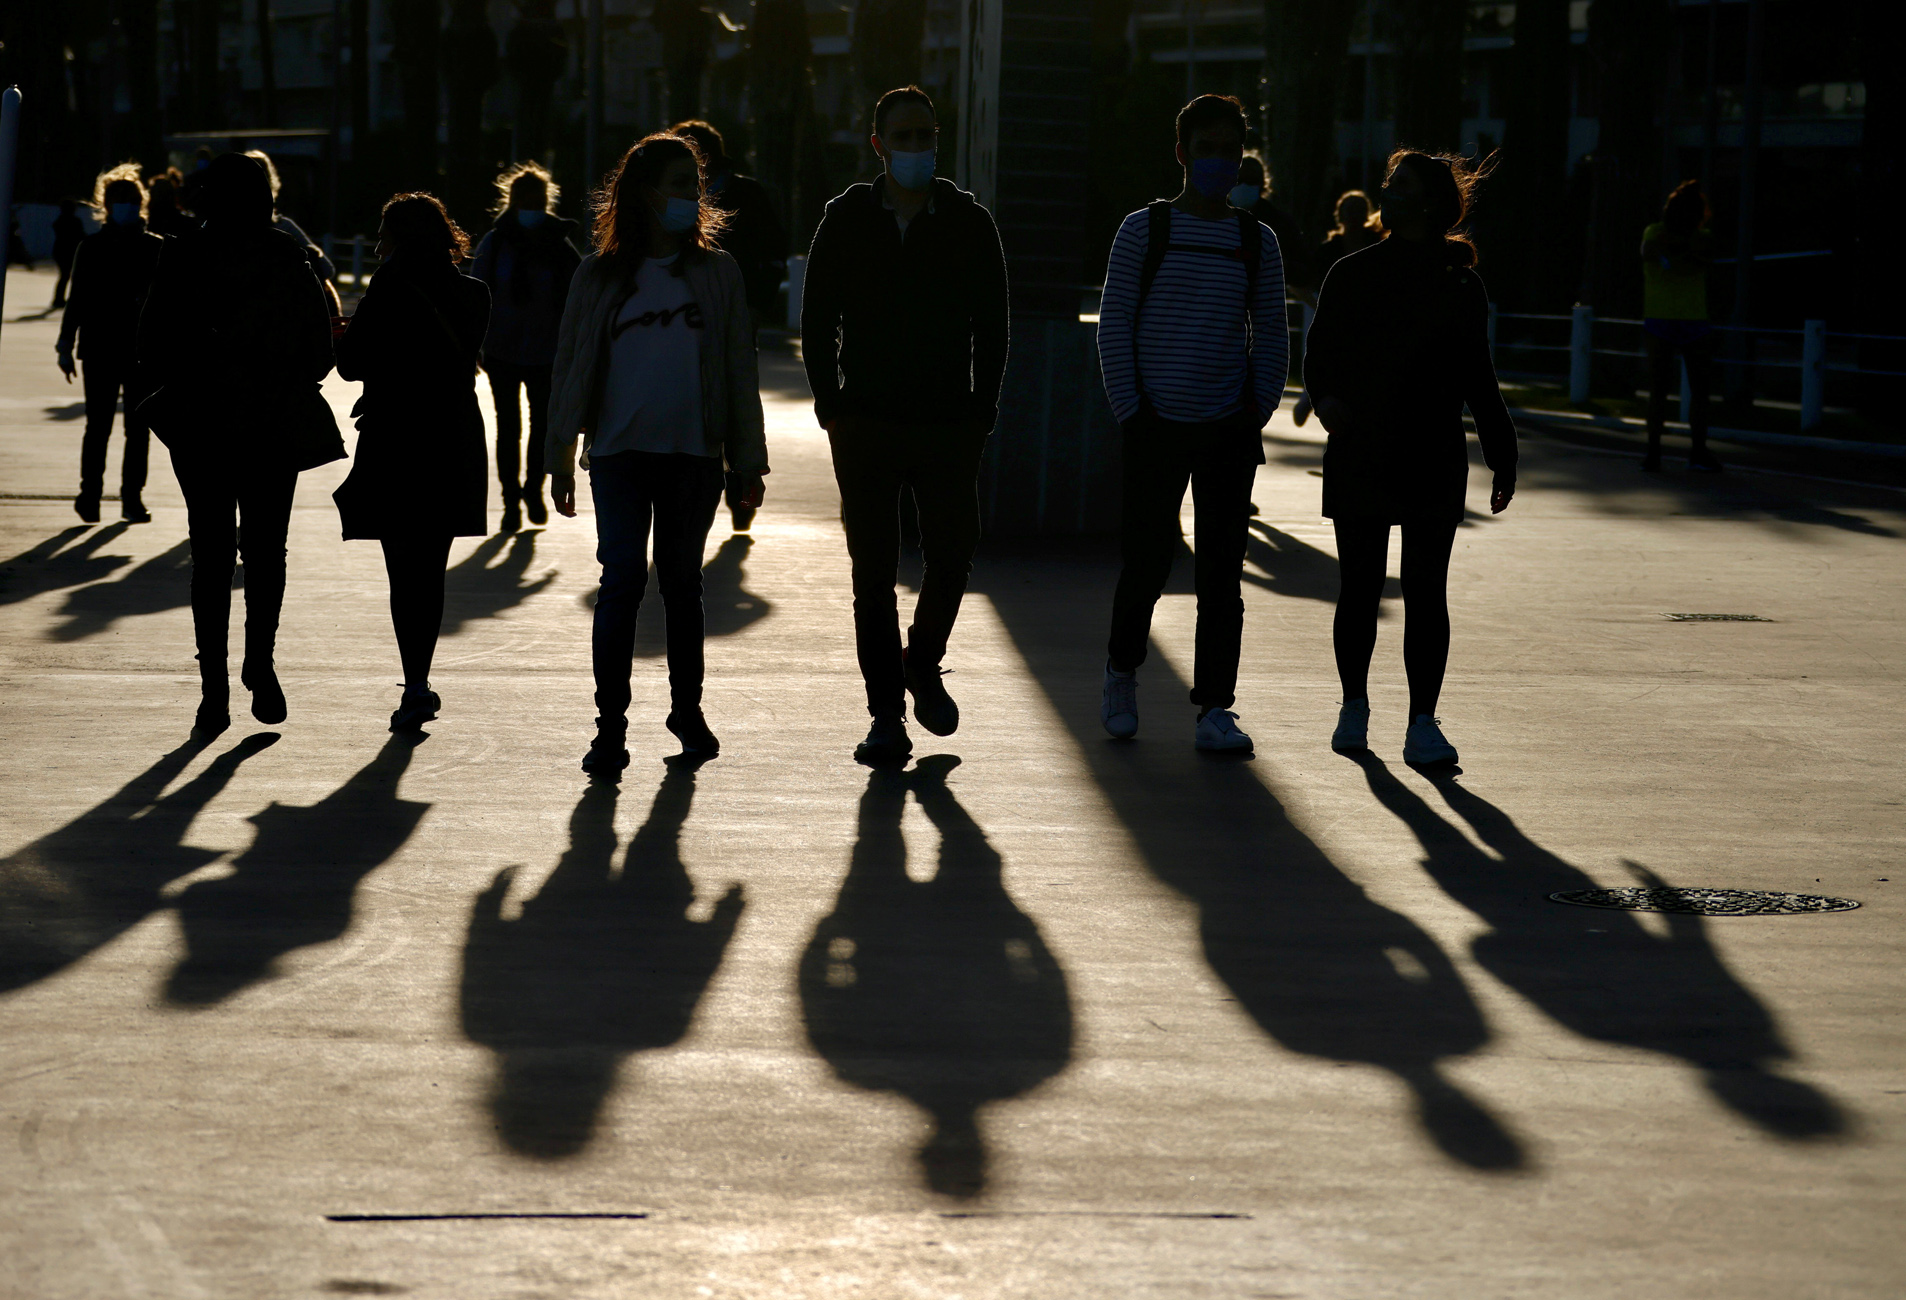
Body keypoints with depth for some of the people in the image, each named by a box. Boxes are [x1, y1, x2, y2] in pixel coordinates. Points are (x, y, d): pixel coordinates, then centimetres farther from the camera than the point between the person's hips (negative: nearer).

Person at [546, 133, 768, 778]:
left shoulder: (716, 273, 7)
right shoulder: (600, 275, 4)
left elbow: (739, 368, 9)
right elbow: (569, 365, 7)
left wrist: (749, 459, 6)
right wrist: (561, 457, 3)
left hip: (694, 456, 1)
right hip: (621, 453, -1)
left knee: (681, 582, 10)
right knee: (623, 578, -11)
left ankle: (687, 710, 25)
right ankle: (610, 727, -7)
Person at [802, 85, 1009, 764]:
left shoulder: (969, 222, 4)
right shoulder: (846, 220, 4)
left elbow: (992, 325, 7)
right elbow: (818, 321, 7)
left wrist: (981, 413, -1)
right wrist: (833, 408, -2)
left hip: (949, 426, 0)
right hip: (866, 426, 0)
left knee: (952, 557, -1)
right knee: (873, 573, 1)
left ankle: (923, 662, 27)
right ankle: (886, 712, 7)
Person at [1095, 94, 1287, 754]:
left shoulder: (1257, 241, 8)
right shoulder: (1144, 230, 1)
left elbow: (1272, 335, 13)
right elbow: (1114, 325, 1)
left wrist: (1258, 414, 2)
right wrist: (1130, 412, -6)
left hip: (1229, 433, 2)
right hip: (1157, 427, -2)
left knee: (1222, 573, 0)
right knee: (1145, 562, 2)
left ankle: (1214, 709, 3)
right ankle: (1121, 672, 28)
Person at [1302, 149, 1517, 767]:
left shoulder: (1461, 287, 6)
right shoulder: (1351, 275, 6)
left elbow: (1478, 378, 12)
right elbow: (1320, 353, 7)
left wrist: (1502, 457, 9)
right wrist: (1326, 396, -14)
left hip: (1434, 460, -1)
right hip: (1357, 455, 1)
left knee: (1425, 590, -4)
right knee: (1360, 587, 5)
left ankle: (1423, 722, -3)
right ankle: (1354, 706, 21)